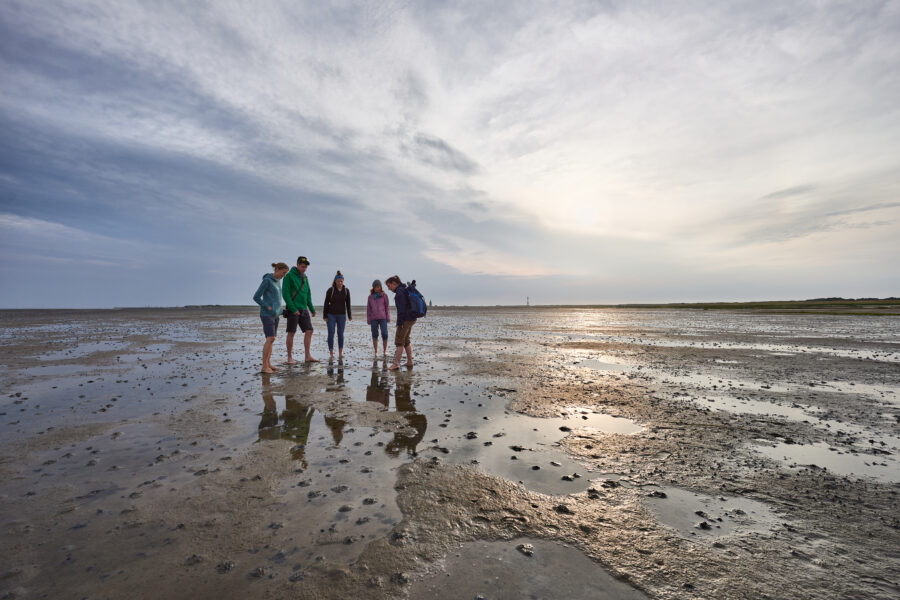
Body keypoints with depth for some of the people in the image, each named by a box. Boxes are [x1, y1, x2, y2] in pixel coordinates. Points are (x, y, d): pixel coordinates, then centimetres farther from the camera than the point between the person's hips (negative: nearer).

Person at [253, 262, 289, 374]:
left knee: (271, 339, 7)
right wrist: (268, 308, -14)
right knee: (270, 339, -13)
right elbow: (256, 297, -13)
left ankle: (268, 364, 12)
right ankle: (264, 366, -9)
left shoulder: (277, 281, 14)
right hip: (267, 314, -9)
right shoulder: (267, 280, -13)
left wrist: (277, 310, 13)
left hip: (274, 314, 9)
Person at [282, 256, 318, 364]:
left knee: (309, 331, 0)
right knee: (291, 333, 0)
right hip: (292, 309, -6)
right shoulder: (289, 276, -6)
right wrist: (293, 309, -19)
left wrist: (312, 309, 12)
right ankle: (290, 357, 9)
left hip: (303, 309, 6)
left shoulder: (305, 278, 15)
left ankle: (308, 356, 5)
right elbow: (285, 293, -13)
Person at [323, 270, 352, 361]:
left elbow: (348, 304, 7)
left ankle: (340, 354, 6)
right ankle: (332, 354, 3)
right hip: (331, 315, -2)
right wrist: (325, 316, -6)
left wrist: (349, 315, 6)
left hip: (342, 315, 2)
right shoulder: (330, 290, -5)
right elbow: (326, 303, -3)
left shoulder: (346, 291, 2)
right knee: (331, 333, -3)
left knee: (340, 334, 1)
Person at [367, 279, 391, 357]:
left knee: (384, 334, -10)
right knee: (375, 335, 5)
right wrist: (368, 320, 8)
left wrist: (388, 318, -1)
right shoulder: (370, 297, 8)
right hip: (373, 318, 2)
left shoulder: (384, 295, 3)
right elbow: (368, 308, 11)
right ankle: (376, 352, 14)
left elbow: (387, 307, 4)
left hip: (383, 318, -2)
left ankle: (385, 351, 4)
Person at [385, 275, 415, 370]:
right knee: (406, 340, 16)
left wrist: (399, 322, -19)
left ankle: (396, 363, -3)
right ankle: (409, 362, 20)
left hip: (405, 319, -10)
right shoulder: (405, 289, 17)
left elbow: (401, 308, -20)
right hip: (411, 319, 10)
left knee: (399, 341, -5)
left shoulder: (399, 291, -13)